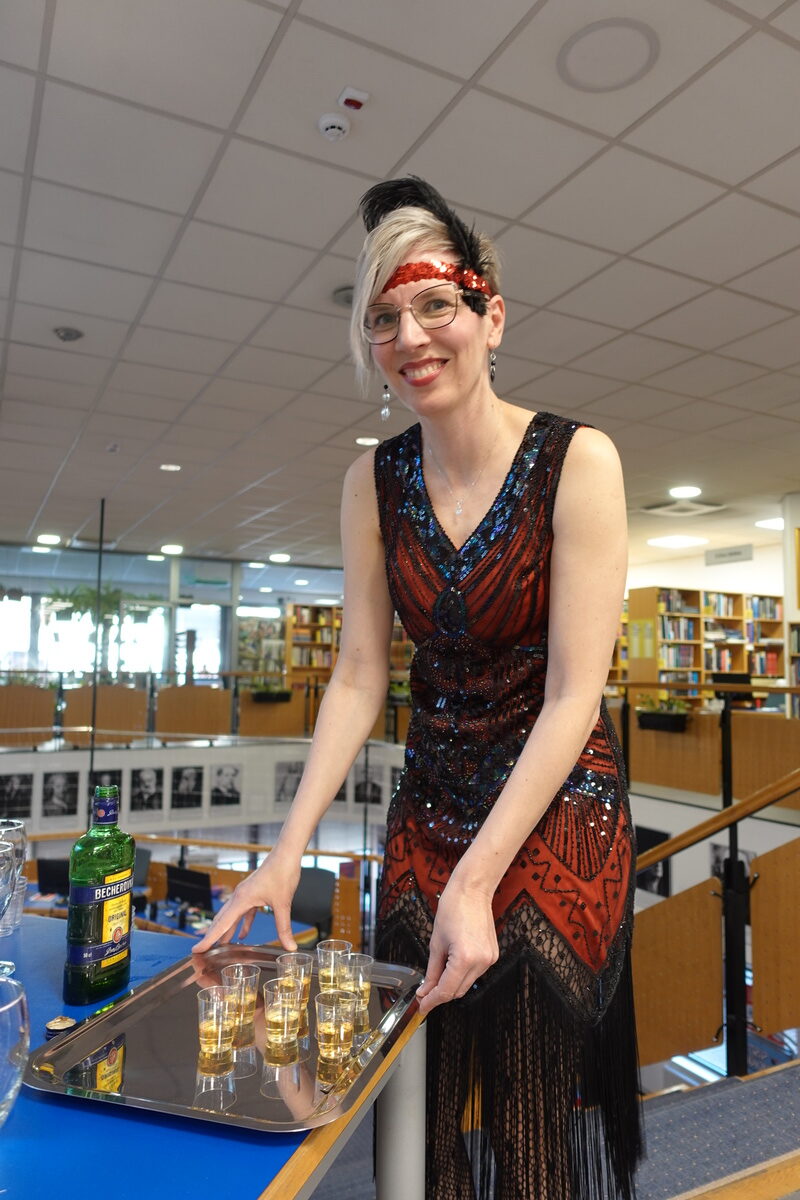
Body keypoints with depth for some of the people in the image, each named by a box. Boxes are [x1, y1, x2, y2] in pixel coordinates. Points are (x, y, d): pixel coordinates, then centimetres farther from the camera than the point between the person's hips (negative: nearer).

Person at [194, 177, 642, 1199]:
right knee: (422, 1099, 15)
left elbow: (572, 696, -17)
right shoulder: (373, 484, -1)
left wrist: (476, 882, -21)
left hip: (557, 811, -3)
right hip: (429, 803, 4)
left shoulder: (576, 461, -14)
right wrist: (288, 851, -10)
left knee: (536, 1107, 9)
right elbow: (358, 678, -2)